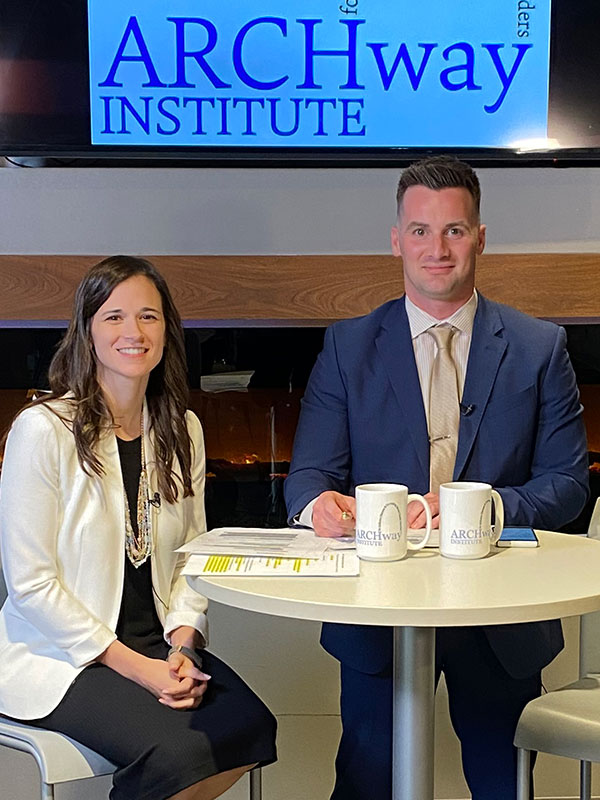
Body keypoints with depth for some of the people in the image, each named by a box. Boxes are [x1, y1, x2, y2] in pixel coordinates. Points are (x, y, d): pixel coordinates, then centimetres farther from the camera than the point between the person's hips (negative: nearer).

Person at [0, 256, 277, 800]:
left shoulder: (182, 430, 6)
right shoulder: (44, 430, -13)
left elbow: (189, 556, 11)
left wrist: (182, 646, -7)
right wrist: (136, 667, -15)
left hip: (159, 645, 6)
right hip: (58, 653, -5)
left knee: (251, 727, -19)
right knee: (178, 749, -27)